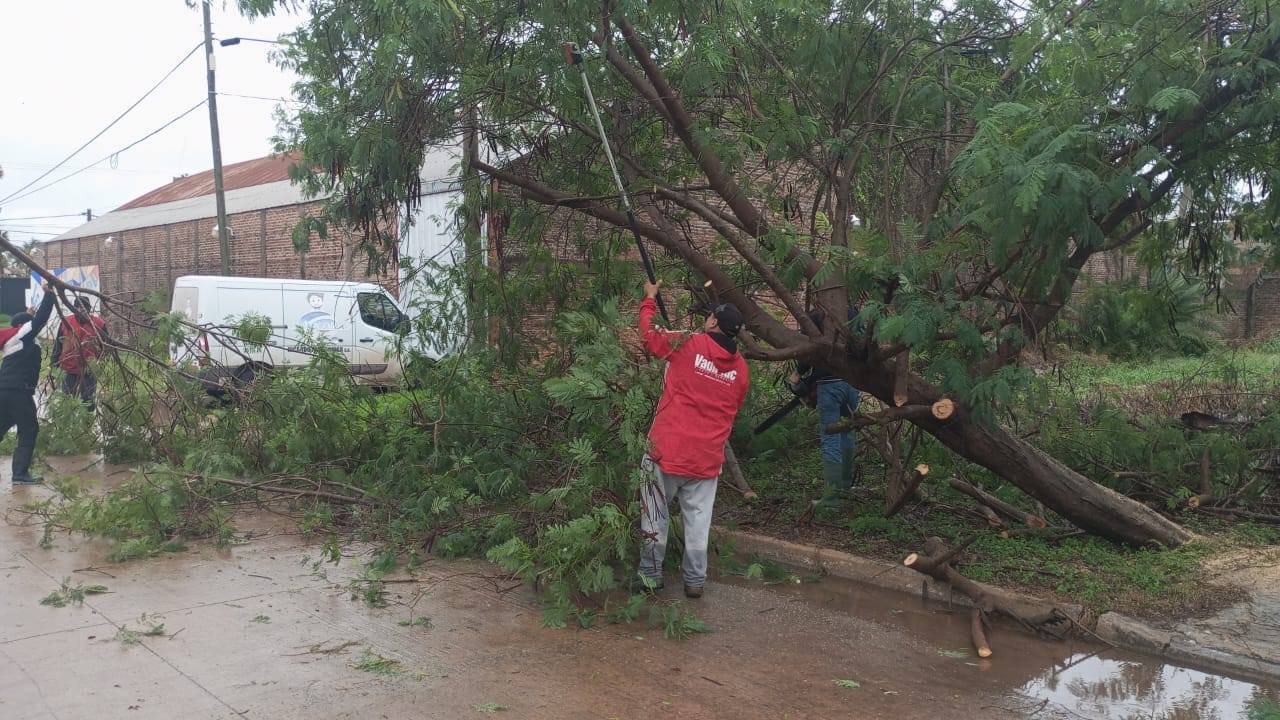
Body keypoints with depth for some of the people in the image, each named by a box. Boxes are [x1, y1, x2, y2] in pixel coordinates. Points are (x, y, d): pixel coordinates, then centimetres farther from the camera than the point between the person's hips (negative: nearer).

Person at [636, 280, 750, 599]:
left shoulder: (688, 344, -8)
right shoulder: (741, 368, 5)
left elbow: (649, 335, 7)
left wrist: (649, 299, 22)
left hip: (667, 449, -3)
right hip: (707, 458, 4)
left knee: (655, 514, 10)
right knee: (698, 519, 11)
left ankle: (650, 575, 18)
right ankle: (695, 581, 16)